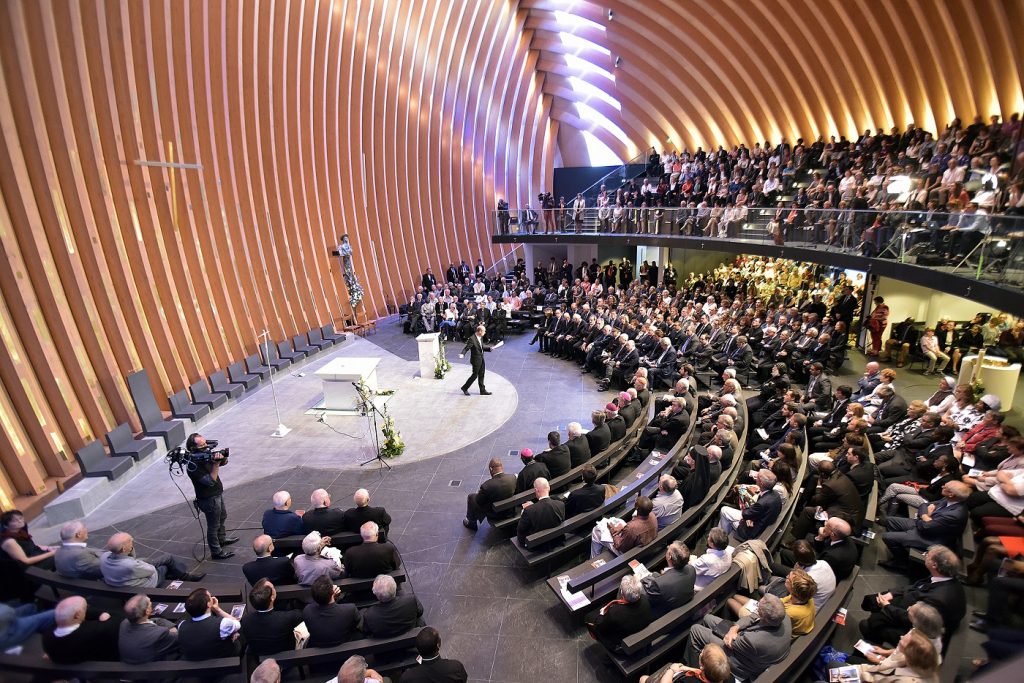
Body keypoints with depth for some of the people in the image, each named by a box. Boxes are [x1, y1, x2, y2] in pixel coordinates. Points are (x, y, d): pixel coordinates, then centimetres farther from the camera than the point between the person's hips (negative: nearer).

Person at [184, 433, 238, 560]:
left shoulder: (207, 453, -8)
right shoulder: (193, 465, -30)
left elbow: (223, 462, 1)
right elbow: (211, 481, -32)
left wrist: (222, 458, -22)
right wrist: (216, 463, -40)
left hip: (218, 493, 8)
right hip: (209, 499, -8)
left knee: (222, 517, 28)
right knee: (213, 525, 8)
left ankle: (222, 538, 50)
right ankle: (216, 552, 25)